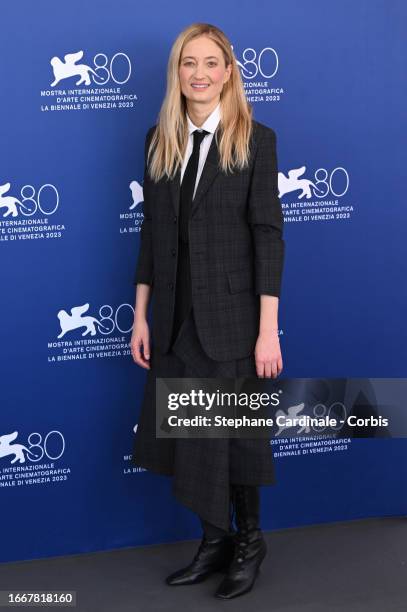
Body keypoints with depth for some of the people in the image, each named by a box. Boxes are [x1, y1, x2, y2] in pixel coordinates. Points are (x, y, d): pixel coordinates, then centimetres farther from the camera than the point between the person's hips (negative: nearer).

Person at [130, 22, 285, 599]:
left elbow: (268, 234, -10)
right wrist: (141, 316, 7)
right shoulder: (160, 139, 7)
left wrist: (268, 330, -13)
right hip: (177, 316, 5)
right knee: (184, 435, 11)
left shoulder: (255, 139, -7)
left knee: (233, 433, 7)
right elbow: (152, 229, 9)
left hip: (231, 315, -4)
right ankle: (215, 540, 31)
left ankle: (249, 541, 30)